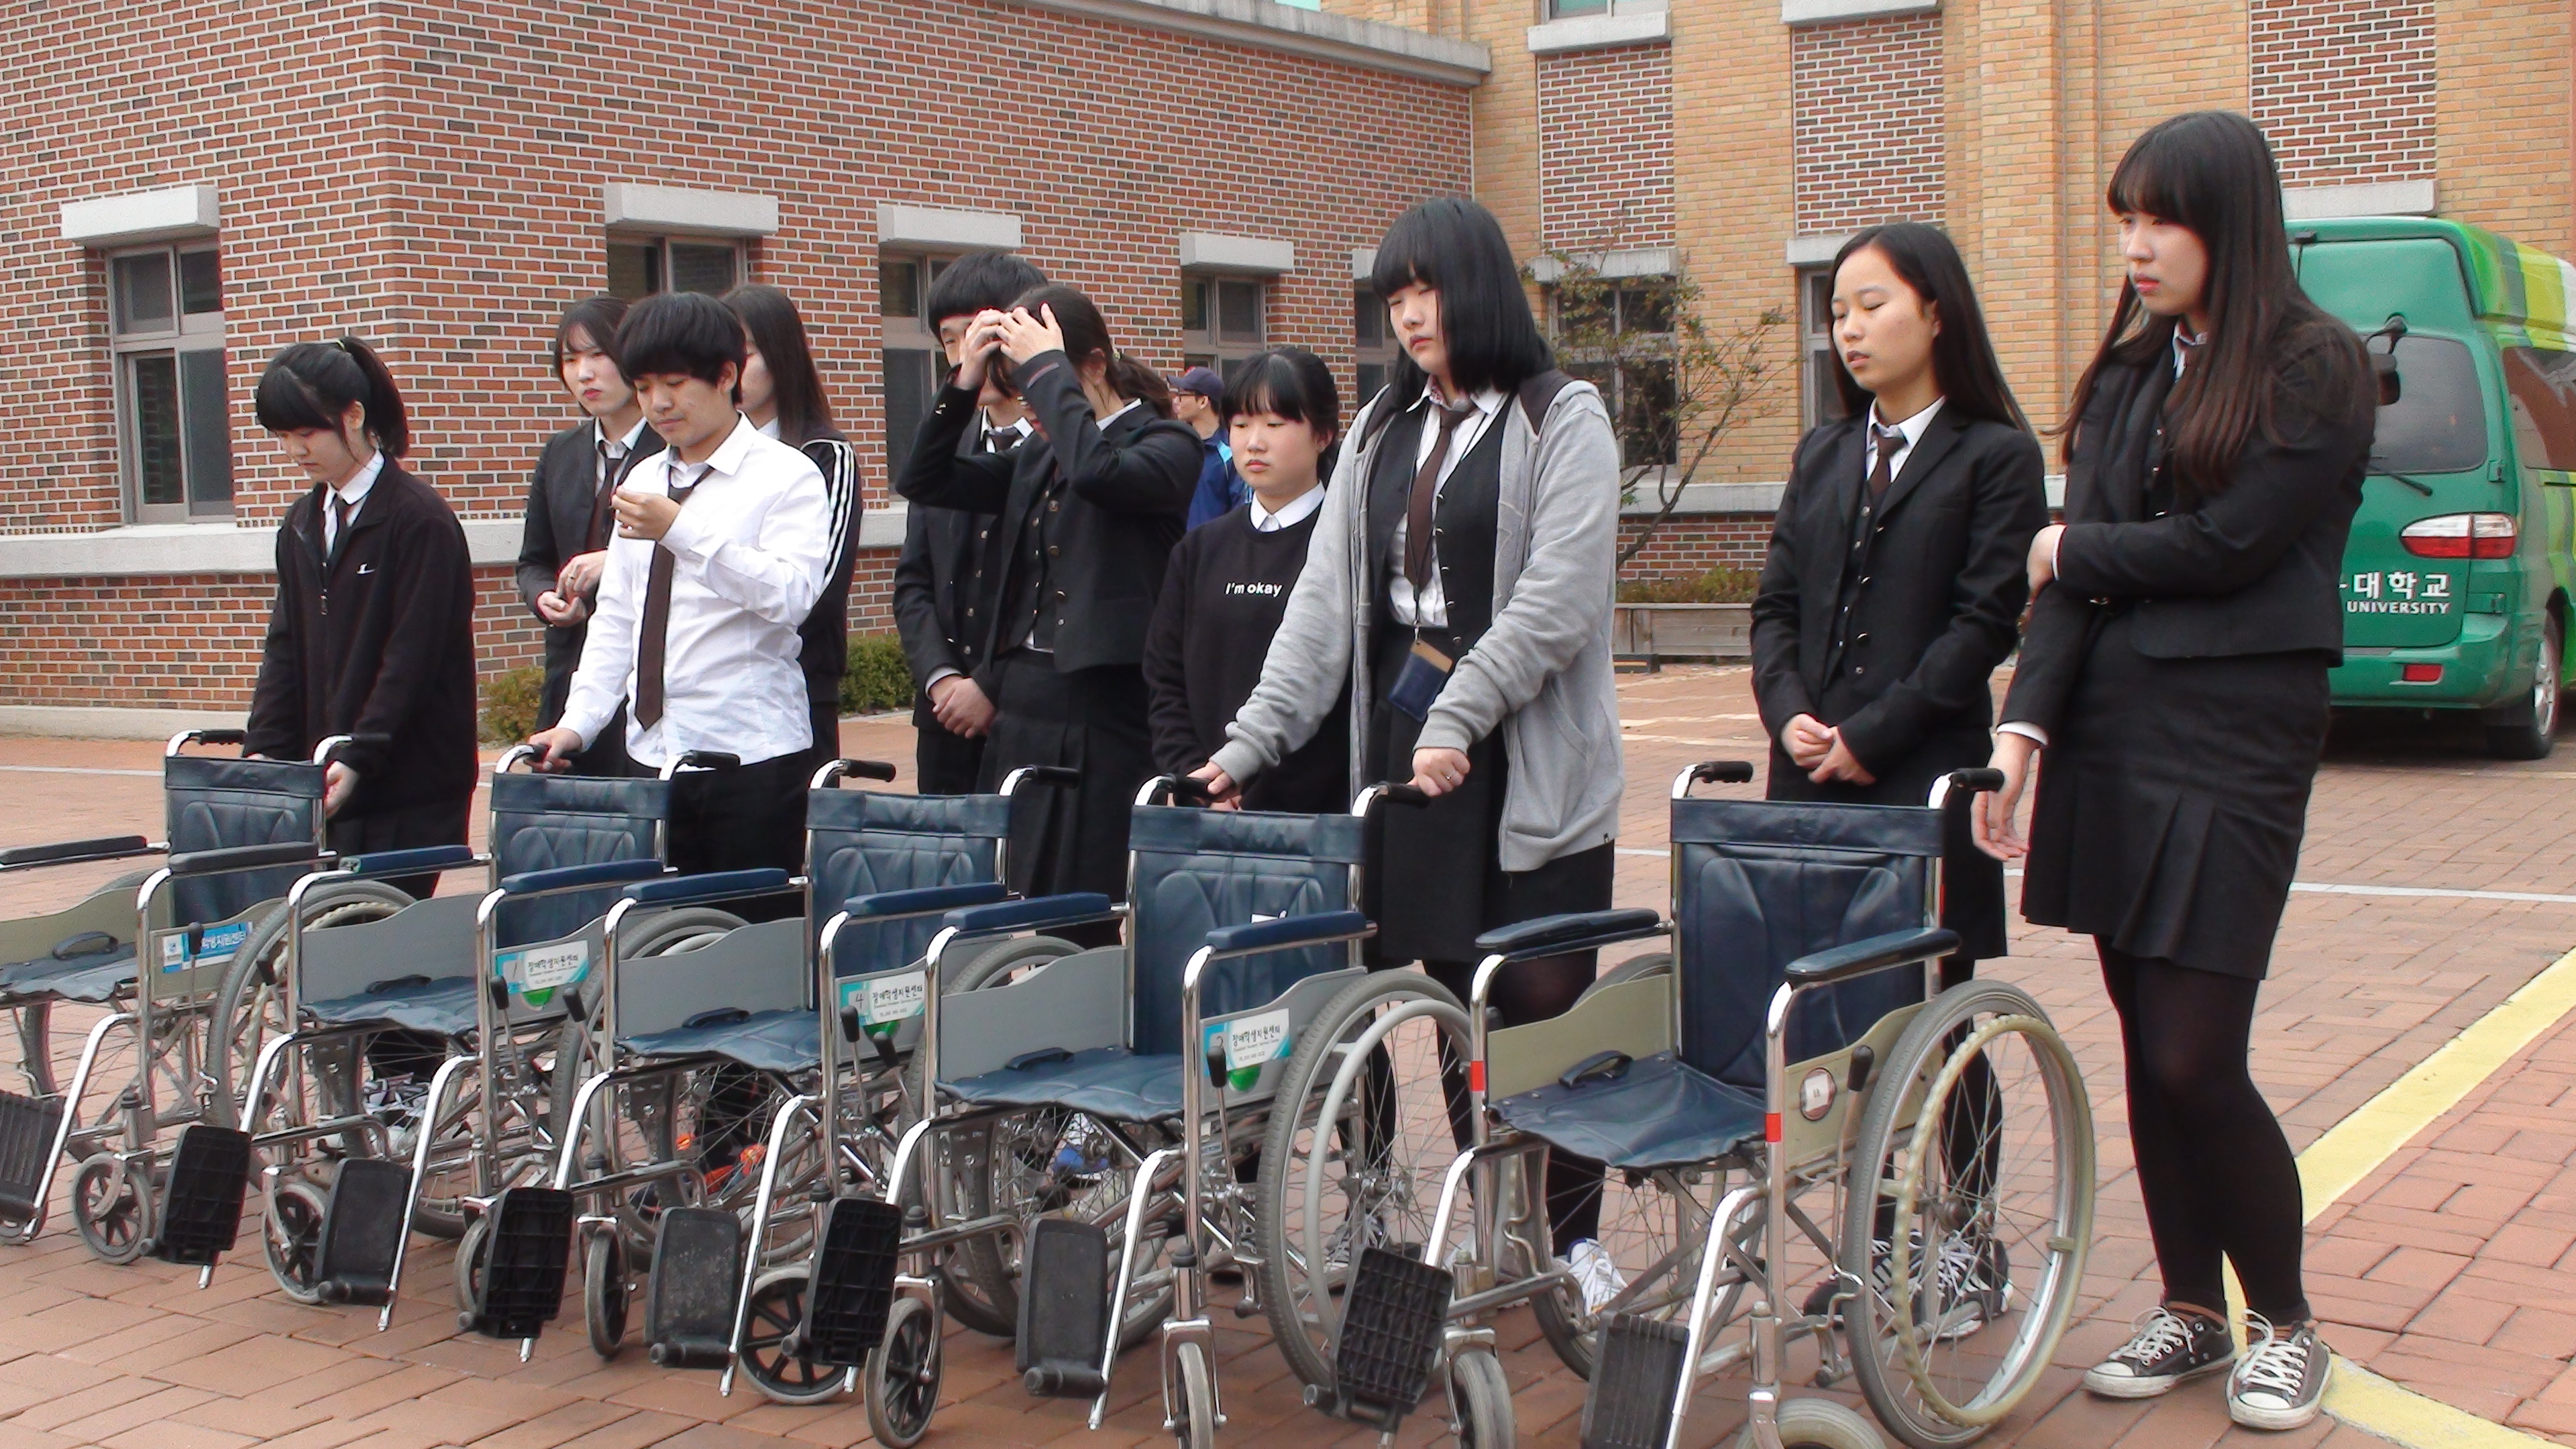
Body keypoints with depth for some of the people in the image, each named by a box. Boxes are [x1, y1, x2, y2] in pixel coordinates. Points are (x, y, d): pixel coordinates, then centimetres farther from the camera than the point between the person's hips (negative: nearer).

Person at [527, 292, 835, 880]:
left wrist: (683, 532, -25)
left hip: (751, 758, -6)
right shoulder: (644, 480, 15)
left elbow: (791, 595, -19)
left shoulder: (786, 476, -4)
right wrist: (579, 722, 4)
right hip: (653, 755, 6)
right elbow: (614, 618, 15)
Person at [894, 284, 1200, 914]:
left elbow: (1097, 471, -25)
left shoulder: (1166, 443, -3)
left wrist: (1044, 368, -13)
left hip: (1102, 710, -7)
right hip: (1020, 707, 7)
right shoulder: (1037, 456, 16)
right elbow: (921, 482, 16)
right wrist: (964, 382, 5)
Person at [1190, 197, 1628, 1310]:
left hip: (1530, 755, -5)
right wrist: (1255, 736, 1)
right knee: (1453, 990, 7)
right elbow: (1327, 594, 10)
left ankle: (1575, 1235, 10)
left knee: (1544, 997, -2)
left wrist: (1459, 718, -20)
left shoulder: (1562, 420, -2)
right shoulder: (1381, 430, 15)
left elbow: (1554, 598, -13)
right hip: (1406, 739, 5)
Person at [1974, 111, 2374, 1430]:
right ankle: (2190, 1308, 24)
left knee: (2193, 1056, -6)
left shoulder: (2316, 369, -4)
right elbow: (2073, 564, 5)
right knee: (2144, 1047, 9)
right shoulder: (2125, 375, 14)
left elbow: (2228, 545, -14)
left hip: (2235, 737, -6)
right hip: (2110, 728, 6)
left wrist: (2077, 556, 1)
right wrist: (2025, 722, -6)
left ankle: (2284, 1321, 14)